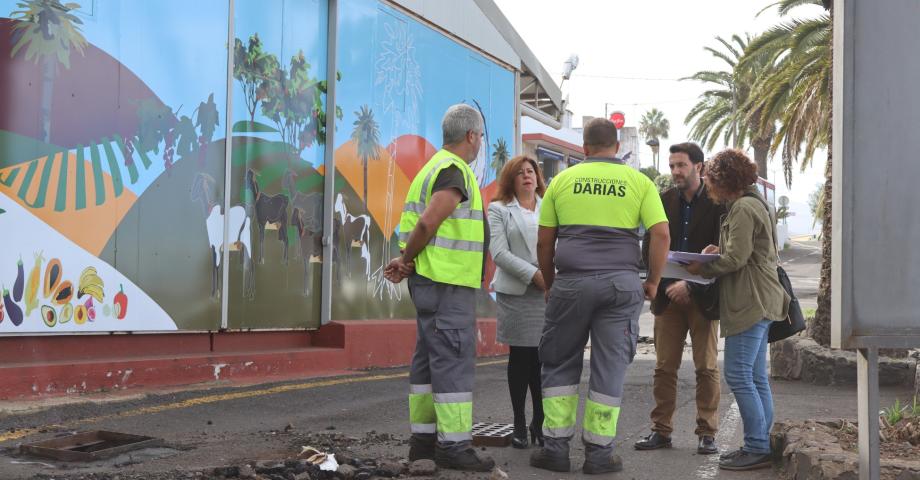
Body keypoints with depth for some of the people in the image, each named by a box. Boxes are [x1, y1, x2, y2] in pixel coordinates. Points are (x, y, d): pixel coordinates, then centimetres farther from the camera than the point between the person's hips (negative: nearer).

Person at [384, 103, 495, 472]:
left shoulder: (434, 168, 19)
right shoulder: (454, 171, -14)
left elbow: (419, 225, 14)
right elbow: (427, 224, -23)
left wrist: (404, 262, 1)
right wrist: (408, 260, -9)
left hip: (431, 281, 10)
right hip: (448, 283, -10)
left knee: (430, 360, 12)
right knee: (454, 361, -8)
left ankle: (423, 438, 17)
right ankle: (454, 445, -7)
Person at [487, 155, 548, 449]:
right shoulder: (499, 210, 7)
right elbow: (500, 253, -4)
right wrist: (535, 275, -13)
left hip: (549, 292, 2)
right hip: (516, 293, -2)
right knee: (520, 358, 2)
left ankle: (540, 422, 10)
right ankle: (519, 425, 11)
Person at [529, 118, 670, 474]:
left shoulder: (563, 180, 8)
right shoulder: (639, 181, 6)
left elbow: (544, 241, 9)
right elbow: (661, 234, -3)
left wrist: (549, 284, 20)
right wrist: (653, 282, 7)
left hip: (571, 282, 0)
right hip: (621, 284, 0)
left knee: (560, 364, 12)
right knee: (610, 368, 6)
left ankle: (555, 447, 11)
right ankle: (599, 452, 10)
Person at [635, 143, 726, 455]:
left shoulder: (717, 202, -6)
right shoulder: (664, 200, 7)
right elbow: (649, 246, 8)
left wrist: (691, 286, -16)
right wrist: (665, 286, -6)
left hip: (702, 296, -3)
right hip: (668, 296, 3)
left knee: (707, 368, 2)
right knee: (664, 367, 5)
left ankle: (707, 433, 10)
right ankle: (661, 430, 12)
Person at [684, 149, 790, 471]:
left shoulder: (743, 208, -13)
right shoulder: (755, 204, 20)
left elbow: (736, 258, -18)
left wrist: (702, 268, -5)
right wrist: (719, 252, 11)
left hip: (751, 303, -11)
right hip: (759, 302, 11)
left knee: (738, 375, -9)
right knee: (756, 377, 12)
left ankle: (757, 448, -7)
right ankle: (762, 444, 15)